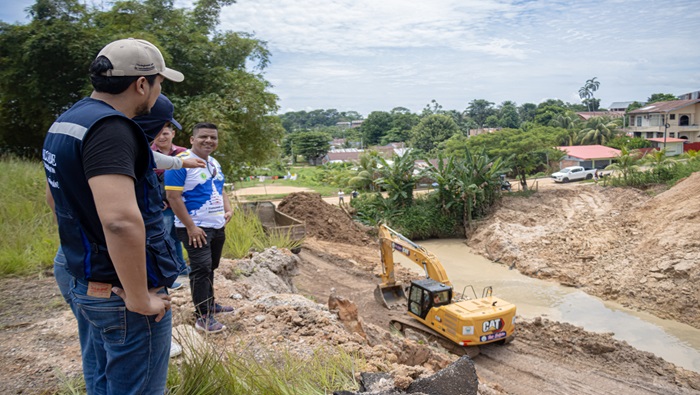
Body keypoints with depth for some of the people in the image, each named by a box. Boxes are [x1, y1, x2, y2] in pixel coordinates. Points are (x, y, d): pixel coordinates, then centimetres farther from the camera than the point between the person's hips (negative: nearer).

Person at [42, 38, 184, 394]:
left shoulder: (64, 123, 10)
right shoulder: (109, 128, -22)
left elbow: (57, 196, 24)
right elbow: (121, 220, -35)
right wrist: (139, 300, -25)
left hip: (82, 282, 10)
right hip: (120, 293, -10)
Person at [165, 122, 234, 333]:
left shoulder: (214, 163, 12)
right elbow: (173, 197, -18)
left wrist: (228, 210, 3)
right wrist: (190, 226, -20)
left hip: (218, 226, 8)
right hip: (196, 228, -8)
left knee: (210, 267, 17)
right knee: (201, 269, -9)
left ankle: (210, 304, 31)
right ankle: (203, 317, -1)